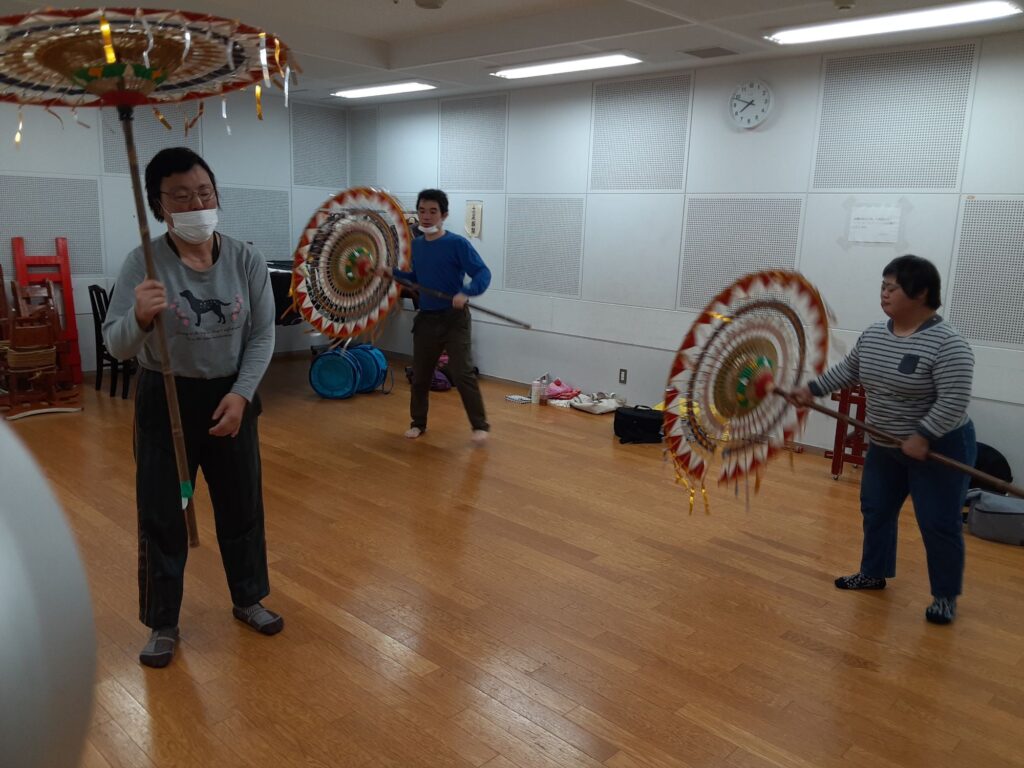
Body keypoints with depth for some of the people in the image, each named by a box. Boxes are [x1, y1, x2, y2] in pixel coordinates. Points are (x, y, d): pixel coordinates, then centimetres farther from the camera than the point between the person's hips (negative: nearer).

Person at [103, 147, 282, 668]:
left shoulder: (246, 260, -6)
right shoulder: (144, 263, -12)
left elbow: (262, 335, -3)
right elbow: (115, 346, -14)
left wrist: (241, 393, -15)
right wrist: (139, 318, -37)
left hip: (231, 397, 2)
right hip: (166, 400, -2)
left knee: (242, 505, 15)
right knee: (162, 515, 8)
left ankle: (248, 600, 37)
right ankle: (163, 624, 28)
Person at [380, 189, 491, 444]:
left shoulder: (457, 243, -12)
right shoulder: (416, 245, 8)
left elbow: (483, 274, -18)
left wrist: (465, 293, -34)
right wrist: (392, 272, 10)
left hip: (454, 318, -6)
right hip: (426, 318, 6)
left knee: (462, 373, -10)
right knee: (419, 374, 12)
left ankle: (480, 425, 2)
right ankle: (418, 423, 29)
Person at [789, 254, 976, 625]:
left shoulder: (947, 344, -23)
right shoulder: (873, 334, 0)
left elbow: (954, 401, -27)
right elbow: (847, 371, 13)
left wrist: (922, 437, -31)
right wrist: (812, 389, 9)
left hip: (939, 448, -7)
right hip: (886, 446, 8)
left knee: (939, 523, 1)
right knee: (875, 510, 15)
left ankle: (946, 595, 17)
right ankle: (874, 573, 31)